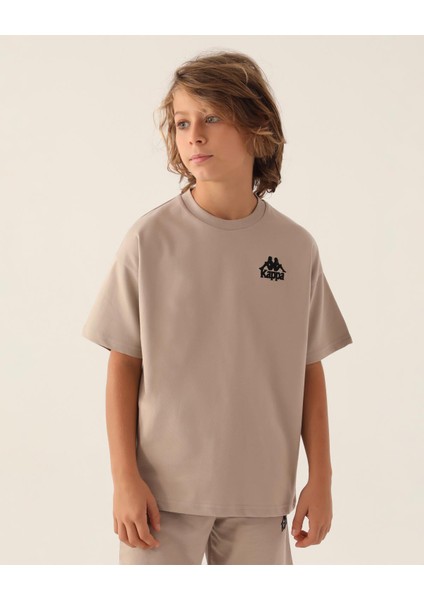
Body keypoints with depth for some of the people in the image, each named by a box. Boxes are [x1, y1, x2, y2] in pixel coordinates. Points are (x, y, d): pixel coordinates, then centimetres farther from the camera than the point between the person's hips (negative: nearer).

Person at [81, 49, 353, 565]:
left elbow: (309, 371, 5)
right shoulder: (151, 237, -6)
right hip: (164, 487, -2)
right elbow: (123, 365, -3)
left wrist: (320, 480, 5)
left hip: (262, 492, 2)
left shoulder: (296, 247, 0)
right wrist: (124, 478, -6)